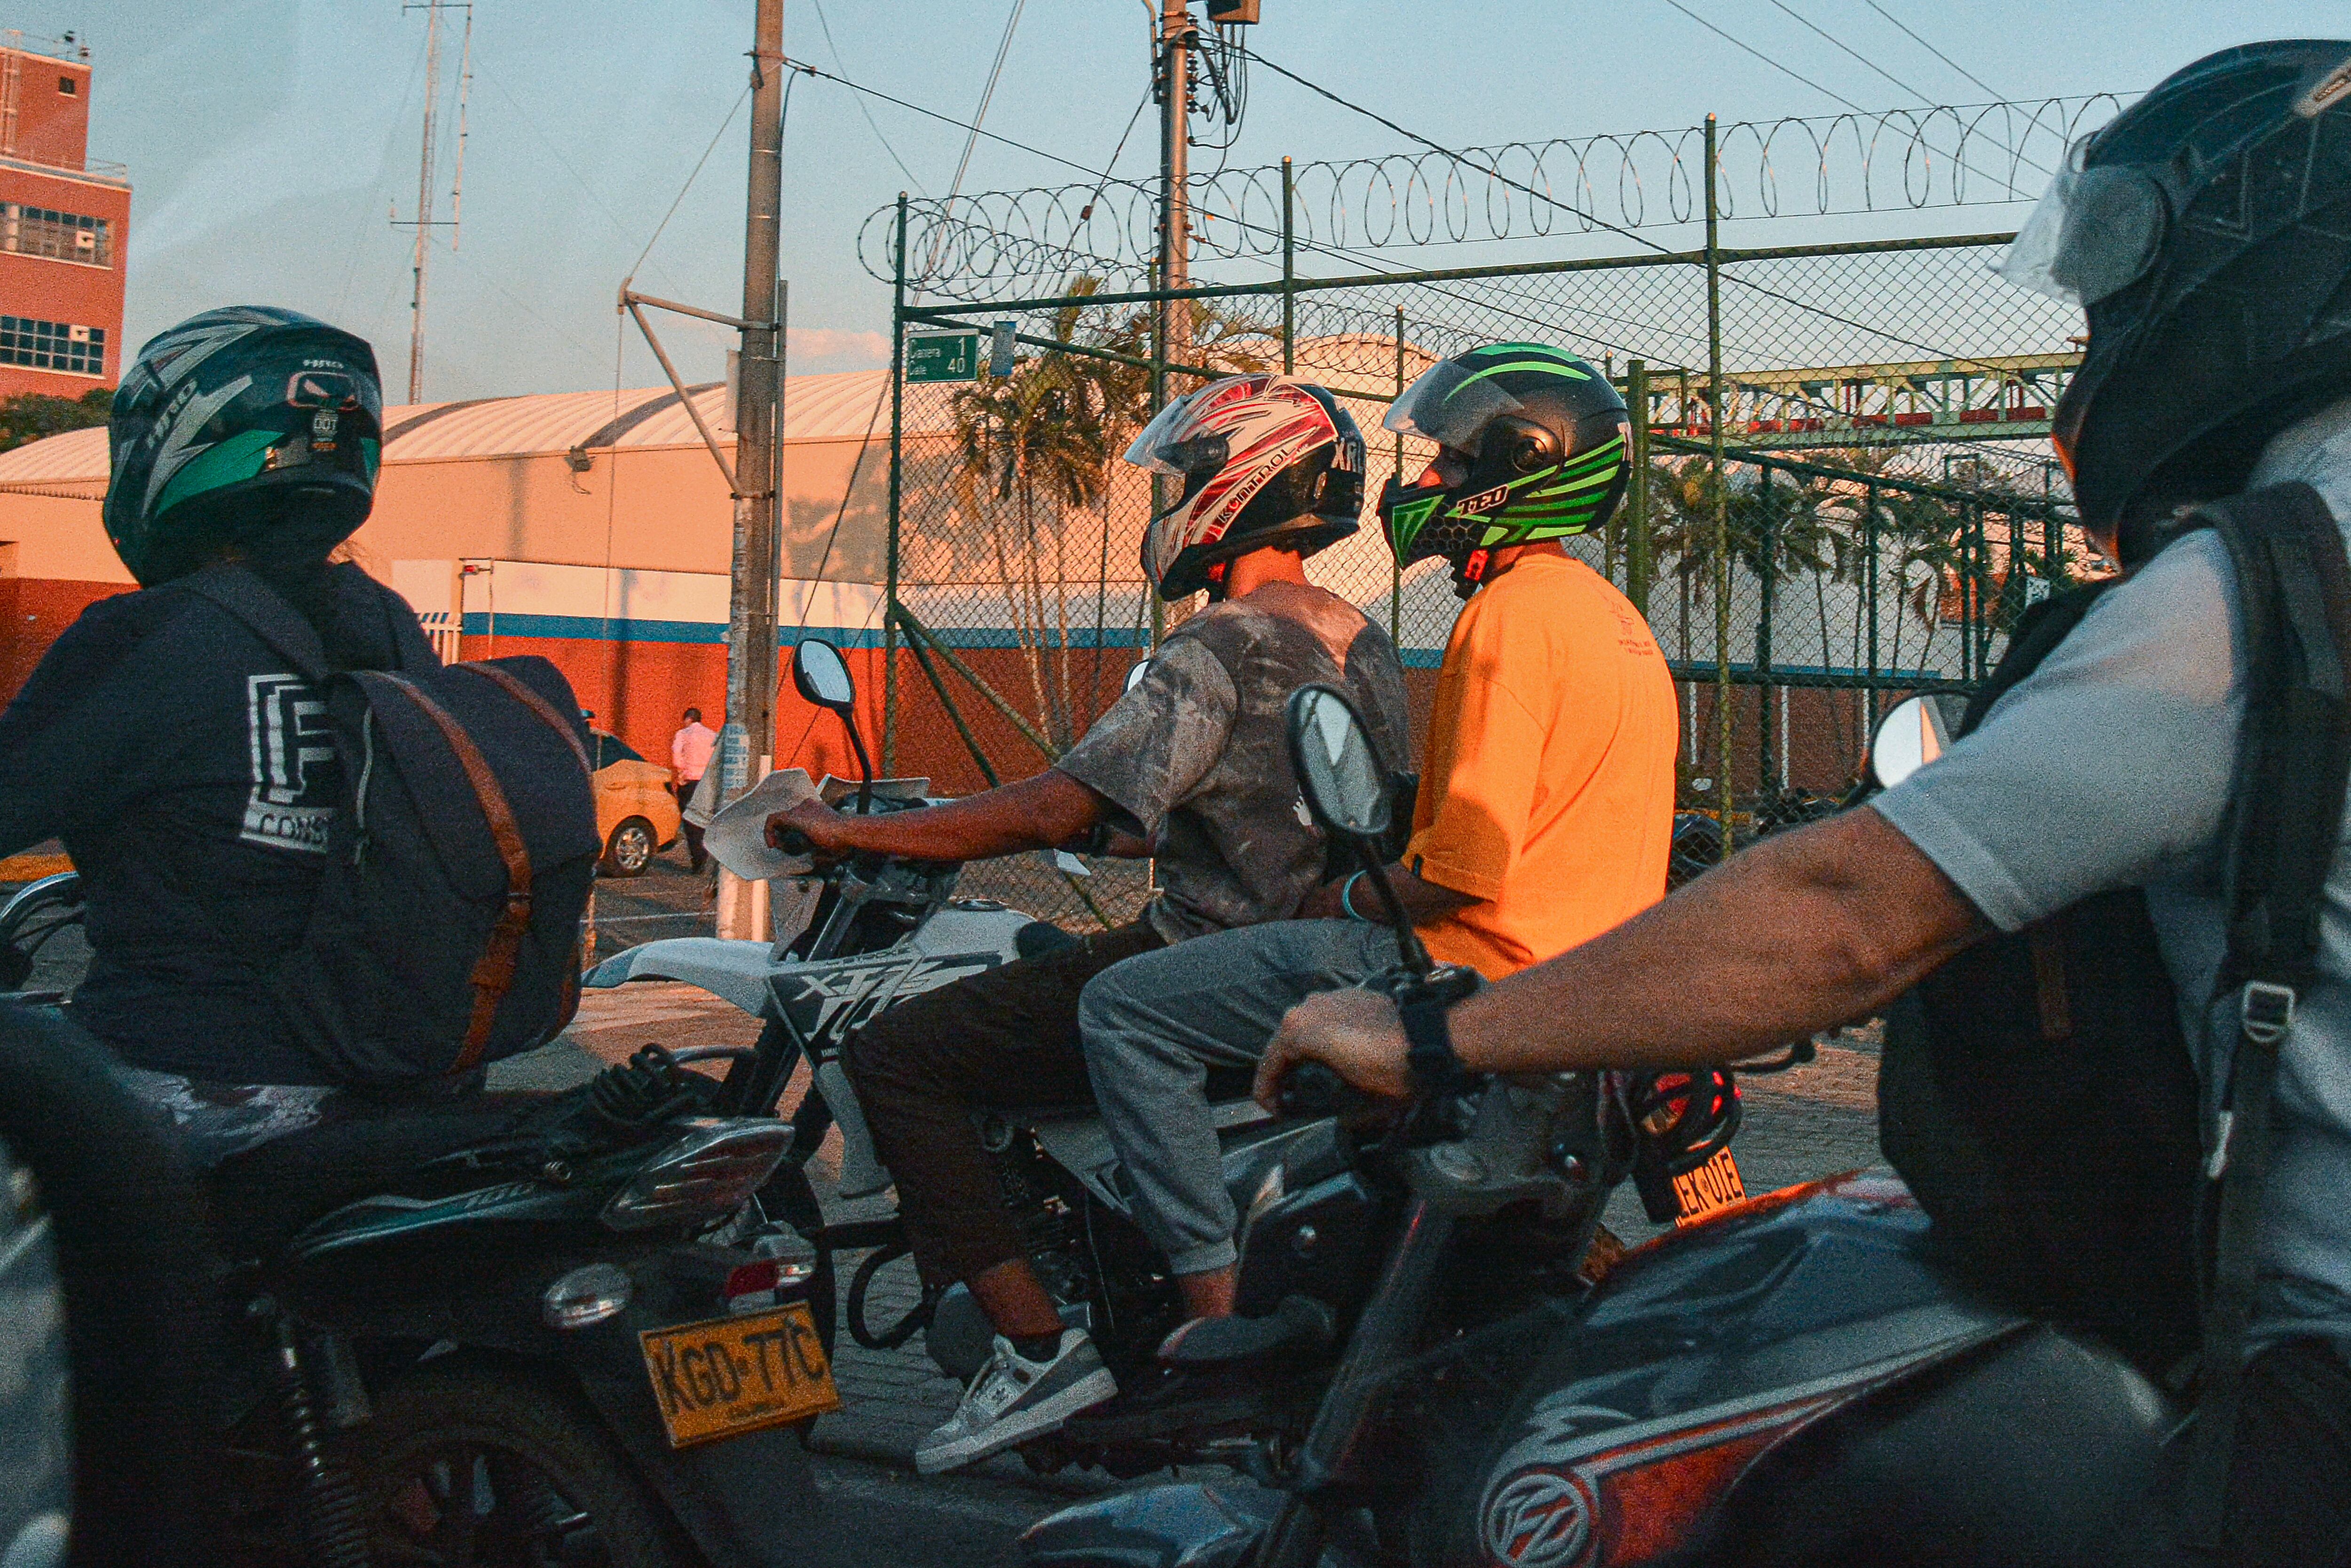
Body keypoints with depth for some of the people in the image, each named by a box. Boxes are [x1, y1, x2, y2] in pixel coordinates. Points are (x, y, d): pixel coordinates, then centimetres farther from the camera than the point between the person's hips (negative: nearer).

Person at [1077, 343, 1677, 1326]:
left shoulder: (1513, 613, -16)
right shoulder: (1611, 612, 16)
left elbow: (1467, 864, -23)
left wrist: (1347, 900, -6)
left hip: (1479, 969, -11)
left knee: (1123, 1009, -11)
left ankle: (1217, 1299, -15)